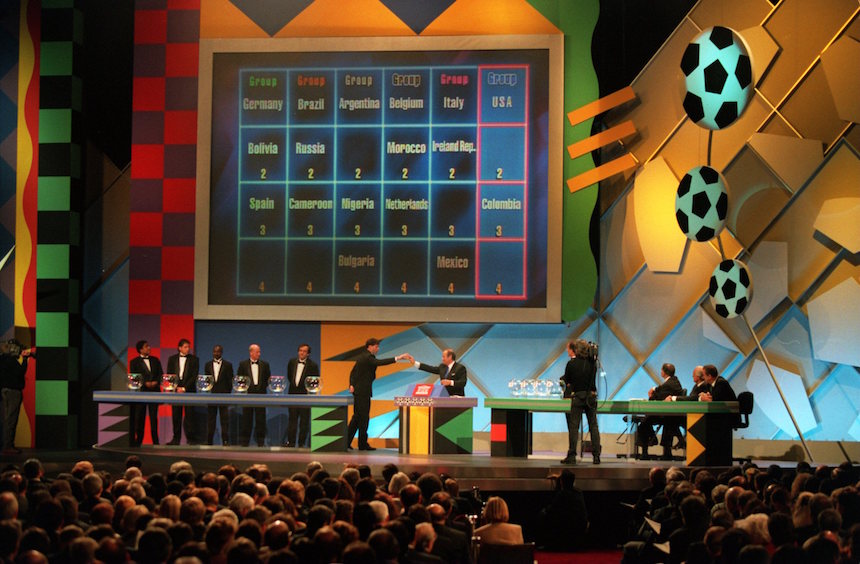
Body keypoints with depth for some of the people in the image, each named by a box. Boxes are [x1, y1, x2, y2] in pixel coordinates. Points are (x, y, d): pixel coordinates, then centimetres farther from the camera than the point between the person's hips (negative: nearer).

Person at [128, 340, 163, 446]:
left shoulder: (155, 360, 15)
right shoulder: (134, 362, 3)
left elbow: (161, 373, 11)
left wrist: (156, 382, -8)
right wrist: (145, 383, -16)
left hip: (154, 391, 3)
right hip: (141, 391, -3)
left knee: (154, 417, 2)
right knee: (139, 417, -1)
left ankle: (155, 440, 5)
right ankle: (138, 440, 5)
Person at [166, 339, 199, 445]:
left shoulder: (194, 359, 5)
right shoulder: (172, 359, 11)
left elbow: (194, 376, -2)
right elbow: (169, 375, 8)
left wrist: (184, 388, -10)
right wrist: (176, 388, -6)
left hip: (189, 390, -2)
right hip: (175, 390, 2)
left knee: (188, 415, -6)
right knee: (176, 415, 1)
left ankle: (191, 439, -4)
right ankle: (176, 439, 6)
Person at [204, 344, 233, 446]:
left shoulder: (227, 365, 4)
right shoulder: (208, 365, 12)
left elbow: (230, 380, 3)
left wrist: (228, 393, -3)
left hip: (223, 394, -2)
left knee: (224, 418, -3)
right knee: (210, 418, 5)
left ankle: (225, 440, -1)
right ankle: (209, 440, 8)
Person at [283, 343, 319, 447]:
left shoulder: (312, 365, -7)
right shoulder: (292, 362, 6)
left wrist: (309, 389, -5)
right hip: (293, 394, 4)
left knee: (304, 421, 1)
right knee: (292, 419, 6)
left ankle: (301, 443, 6)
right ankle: (290, 441, 10)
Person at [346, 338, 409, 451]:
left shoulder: (362, 357, 16)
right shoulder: (367, 357, -15)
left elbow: (353, 372, 15)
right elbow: (379, 362, -31)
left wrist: (352, 385, 3)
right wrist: (397, 358, -34)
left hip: (358, 390, 10)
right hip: (363, 391, -10)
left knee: (357, 416, 13)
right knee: (364, 417, -3)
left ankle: (346, 442, 12)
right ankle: (363, 444, 3)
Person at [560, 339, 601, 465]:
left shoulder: (571, 363, -9)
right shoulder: (592, 362, 1)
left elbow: (567, 382, -1)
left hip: (577, 398, -3)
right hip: (591, 397, 3)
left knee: (573, 427, 2)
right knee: (593, 426, 7)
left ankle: (572, 456, 1)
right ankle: (596, 455, 6)